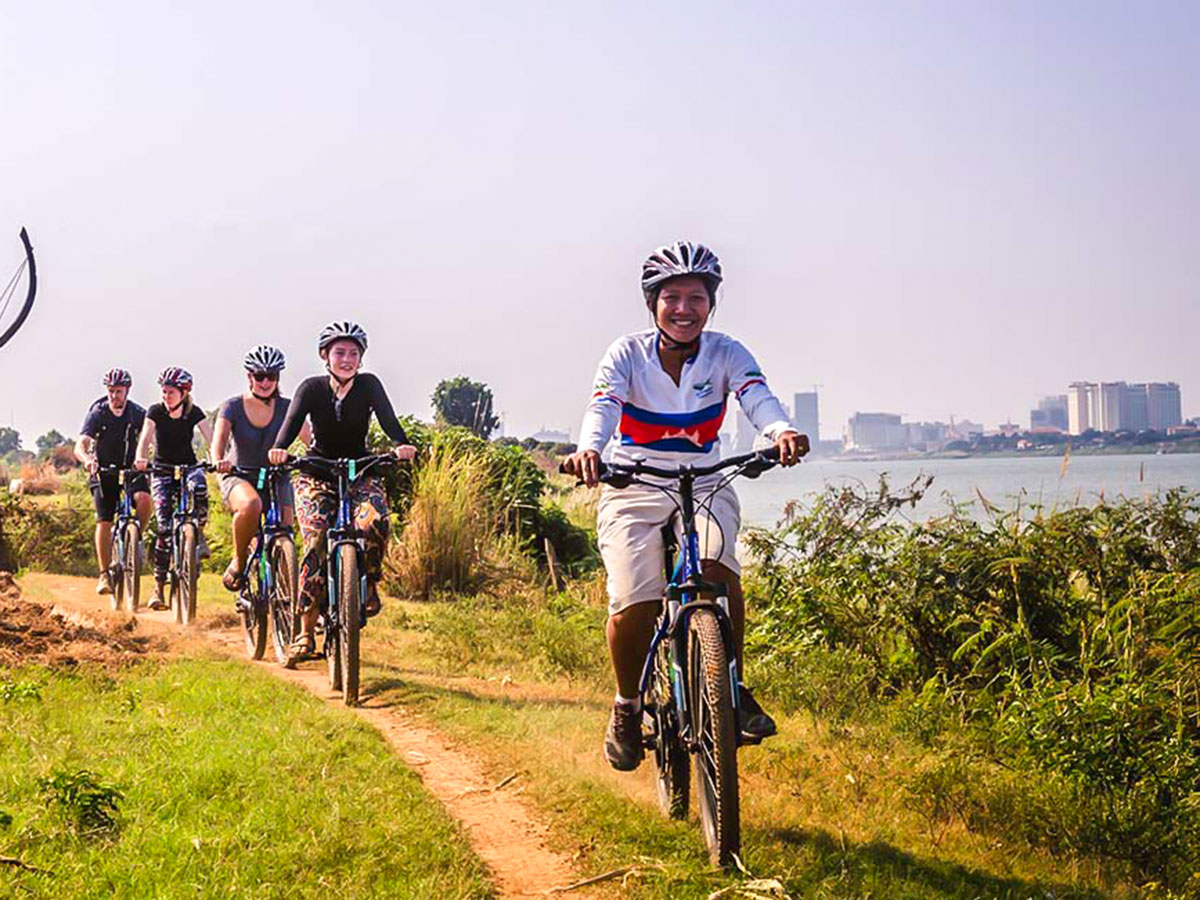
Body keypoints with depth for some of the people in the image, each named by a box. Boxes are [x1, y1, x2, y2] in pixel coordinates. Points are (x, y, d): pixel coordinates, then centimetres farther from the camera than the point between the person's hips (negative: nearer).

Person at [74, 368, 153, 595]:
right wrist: (87, 460, -45)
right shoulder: (96, 414, -13)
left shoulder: (138, 414, -9)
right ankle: (104, 575, -3)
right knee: (104, 521, -10)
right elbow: (80, 446, -23)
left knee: (144, 499, -29)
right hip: (103, 472, 0)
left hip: (131, 468, 1)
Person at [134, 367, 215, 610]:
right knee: (165, 526, -14)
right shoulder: (156, 411, -11)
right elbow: (145, 437, -25)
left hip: (189, 466, 1)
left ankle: (198, 534, -7)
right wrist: (141, 458, -46)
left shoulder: (194, 412, -10)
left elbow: (211, 437, -22)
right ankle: (159, 586, -7)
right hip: (162, 469, 0)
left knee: (200, 491, -37)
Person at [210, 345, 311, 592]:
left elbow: (308, 438, -14)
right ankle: (238, 563, -14)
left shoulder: (285, 407, -2)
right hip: (238, 478, -2)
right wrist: (218, 460, -46)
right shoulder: (233, 406, -6)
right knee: (251, 504, -37)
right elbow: (220, 437, -23)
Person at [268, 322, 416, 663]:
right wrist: (279, 449, -46)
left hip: (360, 472, 1)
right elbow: (293, 420, -25)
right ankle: (306, 632, -13)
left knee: (374, 522, -31)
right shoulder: (312, 388, -9)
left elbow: (387, 417, -22)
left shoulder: (368, 385, -7)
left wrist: (402, 444, -43)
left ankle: (369, 582, -2)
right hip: (317, 475, -1)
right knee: (316, 543, -21)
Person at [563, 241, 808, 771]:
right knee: (632, 607, -17)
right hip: (633, 493, -1)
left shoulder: (726, 354, -7)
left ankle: (734, 690, -11)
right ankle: (627, 706, 10)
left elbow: (757, 398, -26)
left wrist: (781, 432, -50)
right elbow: (603, 405, -27)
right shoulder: (627, 355, -9)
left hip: (704, 489, 1)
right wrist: (588, 449, -51)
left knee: (717, 568, -30)